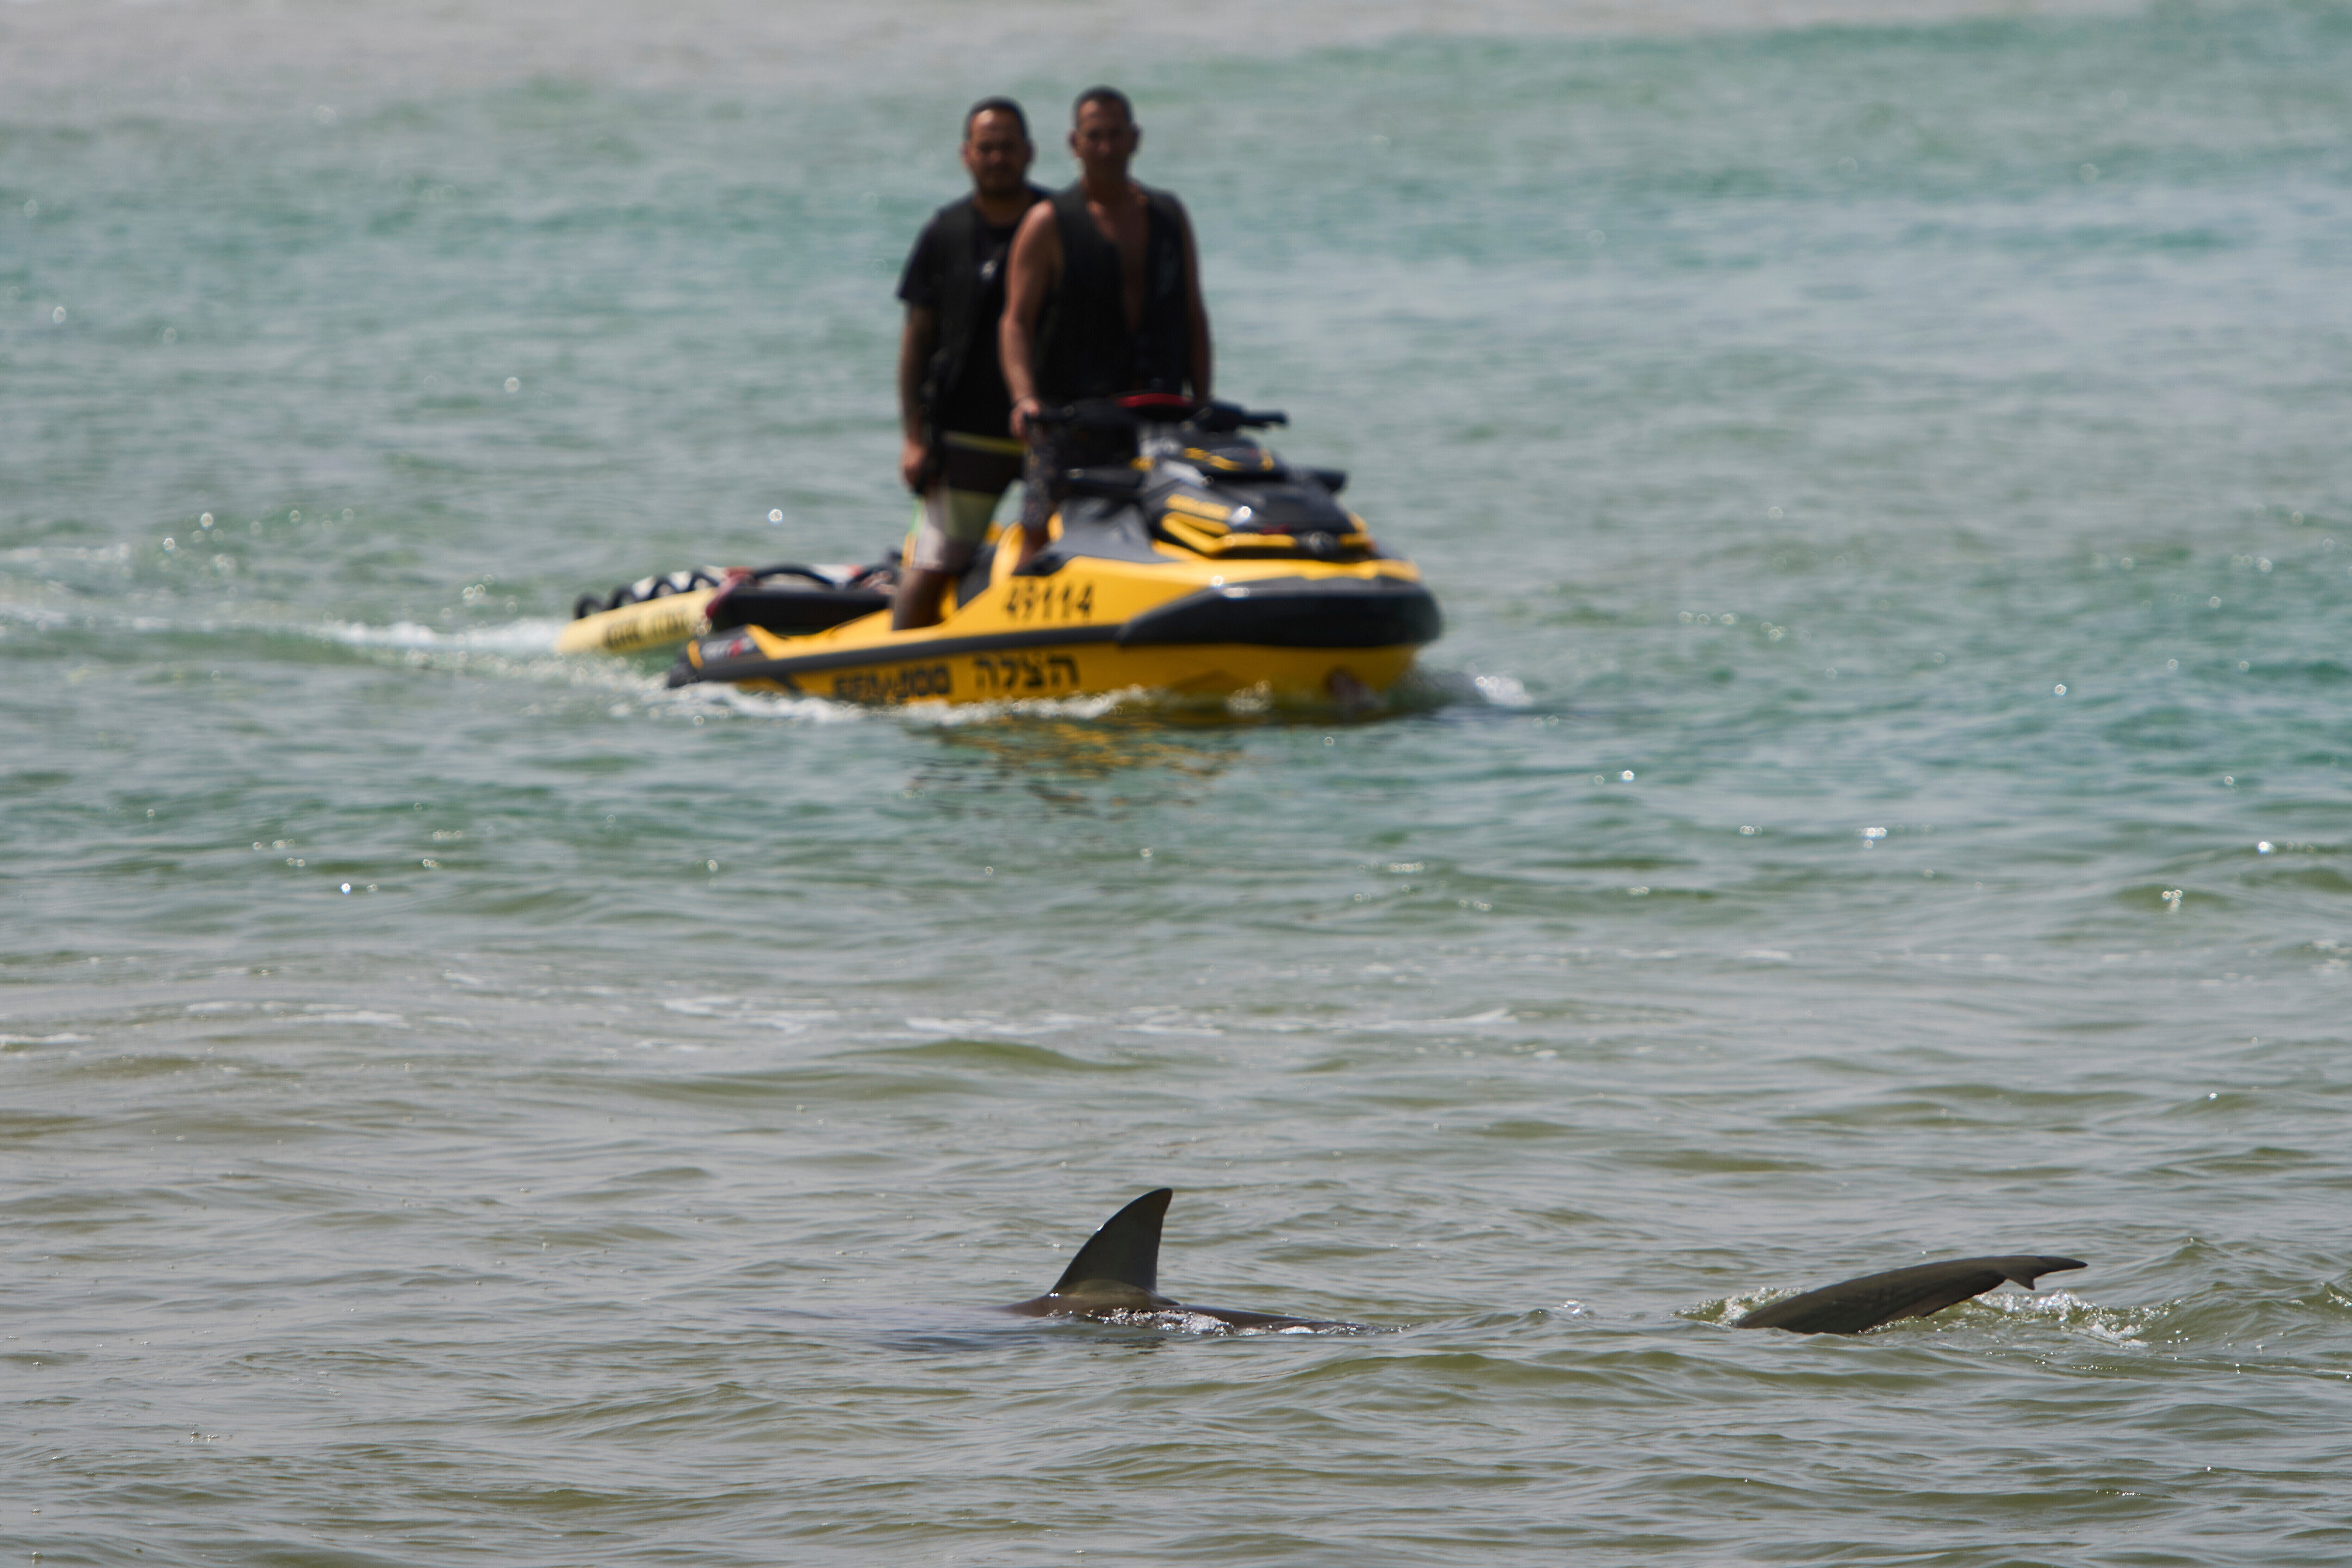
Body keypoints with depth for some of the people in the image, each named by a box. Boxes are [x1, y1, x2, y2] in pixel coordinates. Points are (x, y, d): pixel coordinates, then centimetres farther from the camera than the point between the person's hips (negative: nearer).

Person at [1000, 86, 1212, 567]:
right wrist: (1025, 398, -23)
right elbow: (1017, 321, -6)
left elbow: (1194, 316, 18)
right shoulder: (1049, 224, 2)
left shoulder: (1170, 216, 16)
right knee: (1041, 540, -12)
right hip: (1068, 415, -3)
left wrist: (1203, 409, 10)